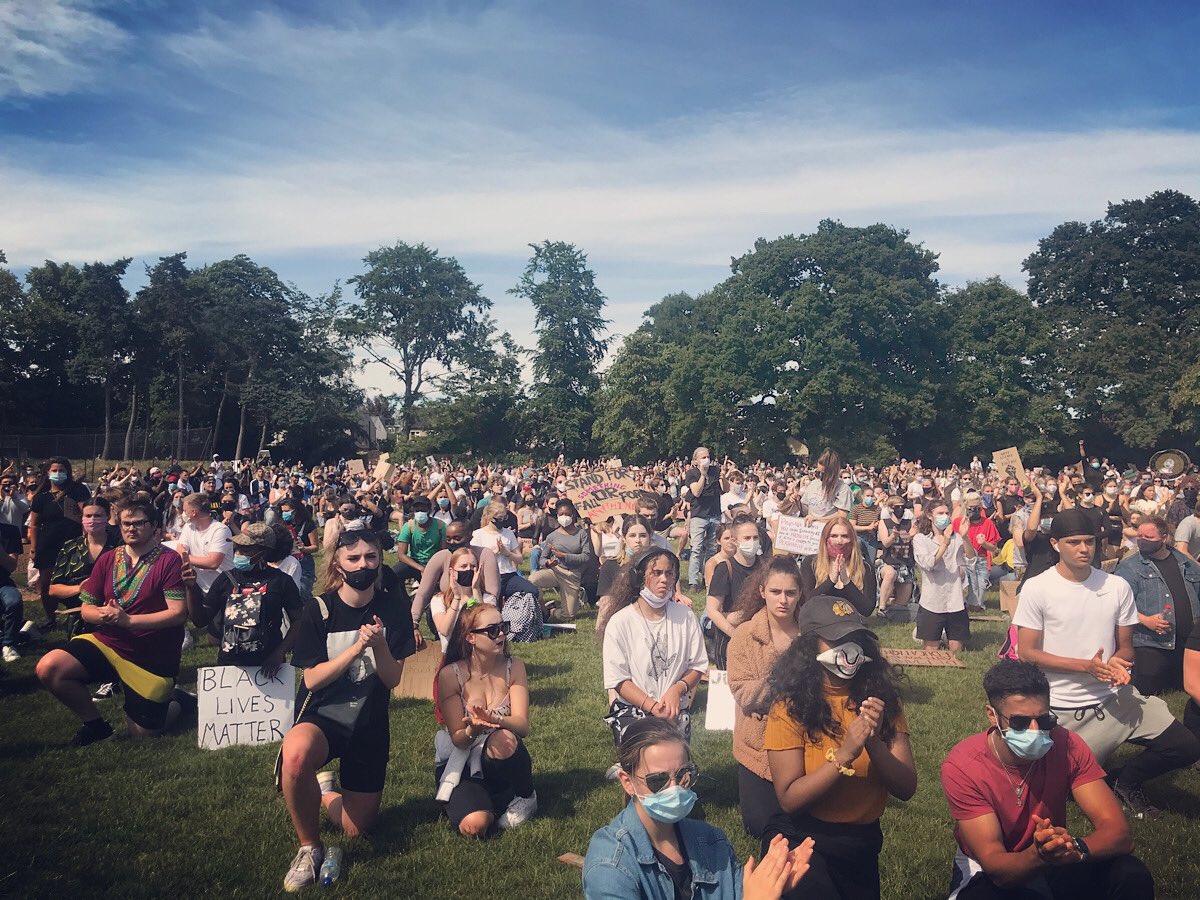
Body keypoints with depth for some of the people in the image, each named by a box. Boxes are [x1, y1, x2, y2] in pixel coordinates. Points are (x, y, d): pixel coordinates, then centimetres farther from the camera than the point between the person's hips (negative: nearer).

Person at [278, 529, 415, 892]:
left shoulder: (393, 608, -8)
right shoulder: (319, 609, -10)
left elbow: (392, 679, -9)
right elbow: (312, 679, -13)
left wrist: (379, 645, -29)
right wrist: (356, 648, -26)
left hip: (370, 724, 2)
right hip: (322, 715, -2)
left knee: (355, 829, 5)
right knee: (295, 756, -38)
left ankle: (326, 791, 39)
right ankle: (310, 847, -12)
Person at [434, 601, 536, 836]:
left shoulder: (513, 667, -6)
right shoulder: (450, 675, -12)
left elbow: (523, 726, -15)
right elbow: (458, 739, -12)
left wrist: (493, 719, -37)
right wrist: (472, 729, -36)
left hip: (502, 760, 2)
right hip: (461, 762, -2)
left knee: (504, 738, -34)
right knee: (474, 826, -31)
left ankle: (524, 798, -5)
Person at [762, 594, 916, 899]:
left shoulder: (882, 698, -5)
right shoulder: (791, 706, -16)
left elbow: (906, 788, -9)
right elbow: (789, 799, -20)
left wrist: (874, 743, -27)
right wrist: (845, 755, -31)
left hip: (863, 843, 5)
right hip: (799, 840, -4)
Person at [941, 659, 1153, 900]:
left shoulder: (1067, 746, -17)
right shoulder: (961, 767, -26)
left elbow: (1119, 834, -23)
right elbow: (995, 866, -28)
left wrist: (1075, 847, -45)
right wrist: (1038, 855, -50)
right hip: (989, 871, -3)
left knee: (1133, 875, -24)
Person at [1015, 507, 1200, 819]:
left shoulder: (1118, 587, 1)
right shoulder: (1036, 589, -11)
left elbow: (1125, 648, 8)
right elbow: (1026, 653, -12)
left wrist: (1118, 663, -16)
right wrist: (1086, 666, -21)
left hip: (1115, 697, 4)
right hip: (1065, 710, -3)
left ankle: (1128, 782, 19)